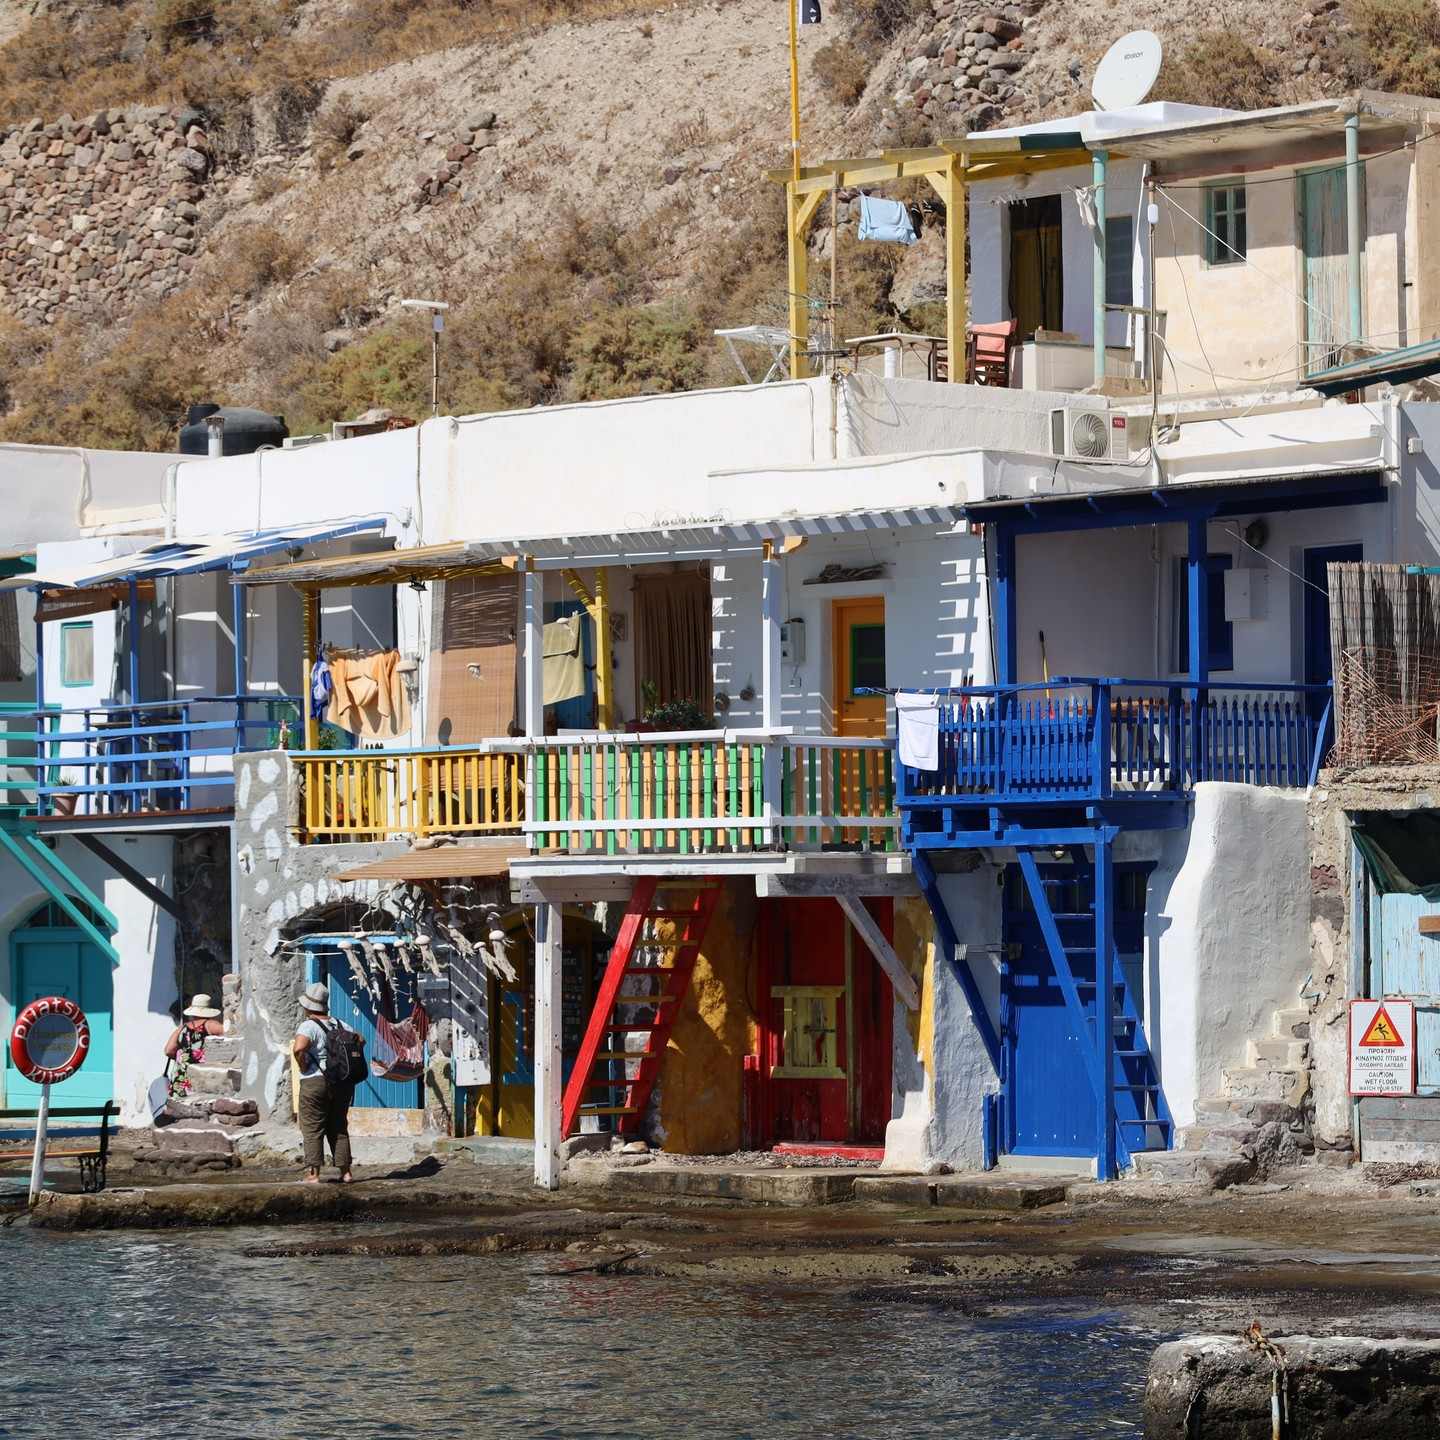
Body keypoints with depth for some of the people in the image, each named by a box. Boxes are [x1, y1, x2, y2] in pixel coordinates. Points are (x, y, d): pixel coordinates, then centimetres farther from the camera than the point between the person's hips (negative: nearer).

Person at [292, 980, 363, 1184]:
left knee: (313, 1130, -1)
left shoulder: (309, 1026, -12)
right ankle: (346, 1171, 14)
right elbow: (360, 1040, 19)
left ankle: (313, 1174, -5)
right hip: (342, 1083, 6)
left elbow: (299, 1048, -29)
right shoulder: (338, 1025, 9)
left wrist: (304, 1067, -13)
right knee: (339, 1128, 14)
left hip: (315, 1082, -6)